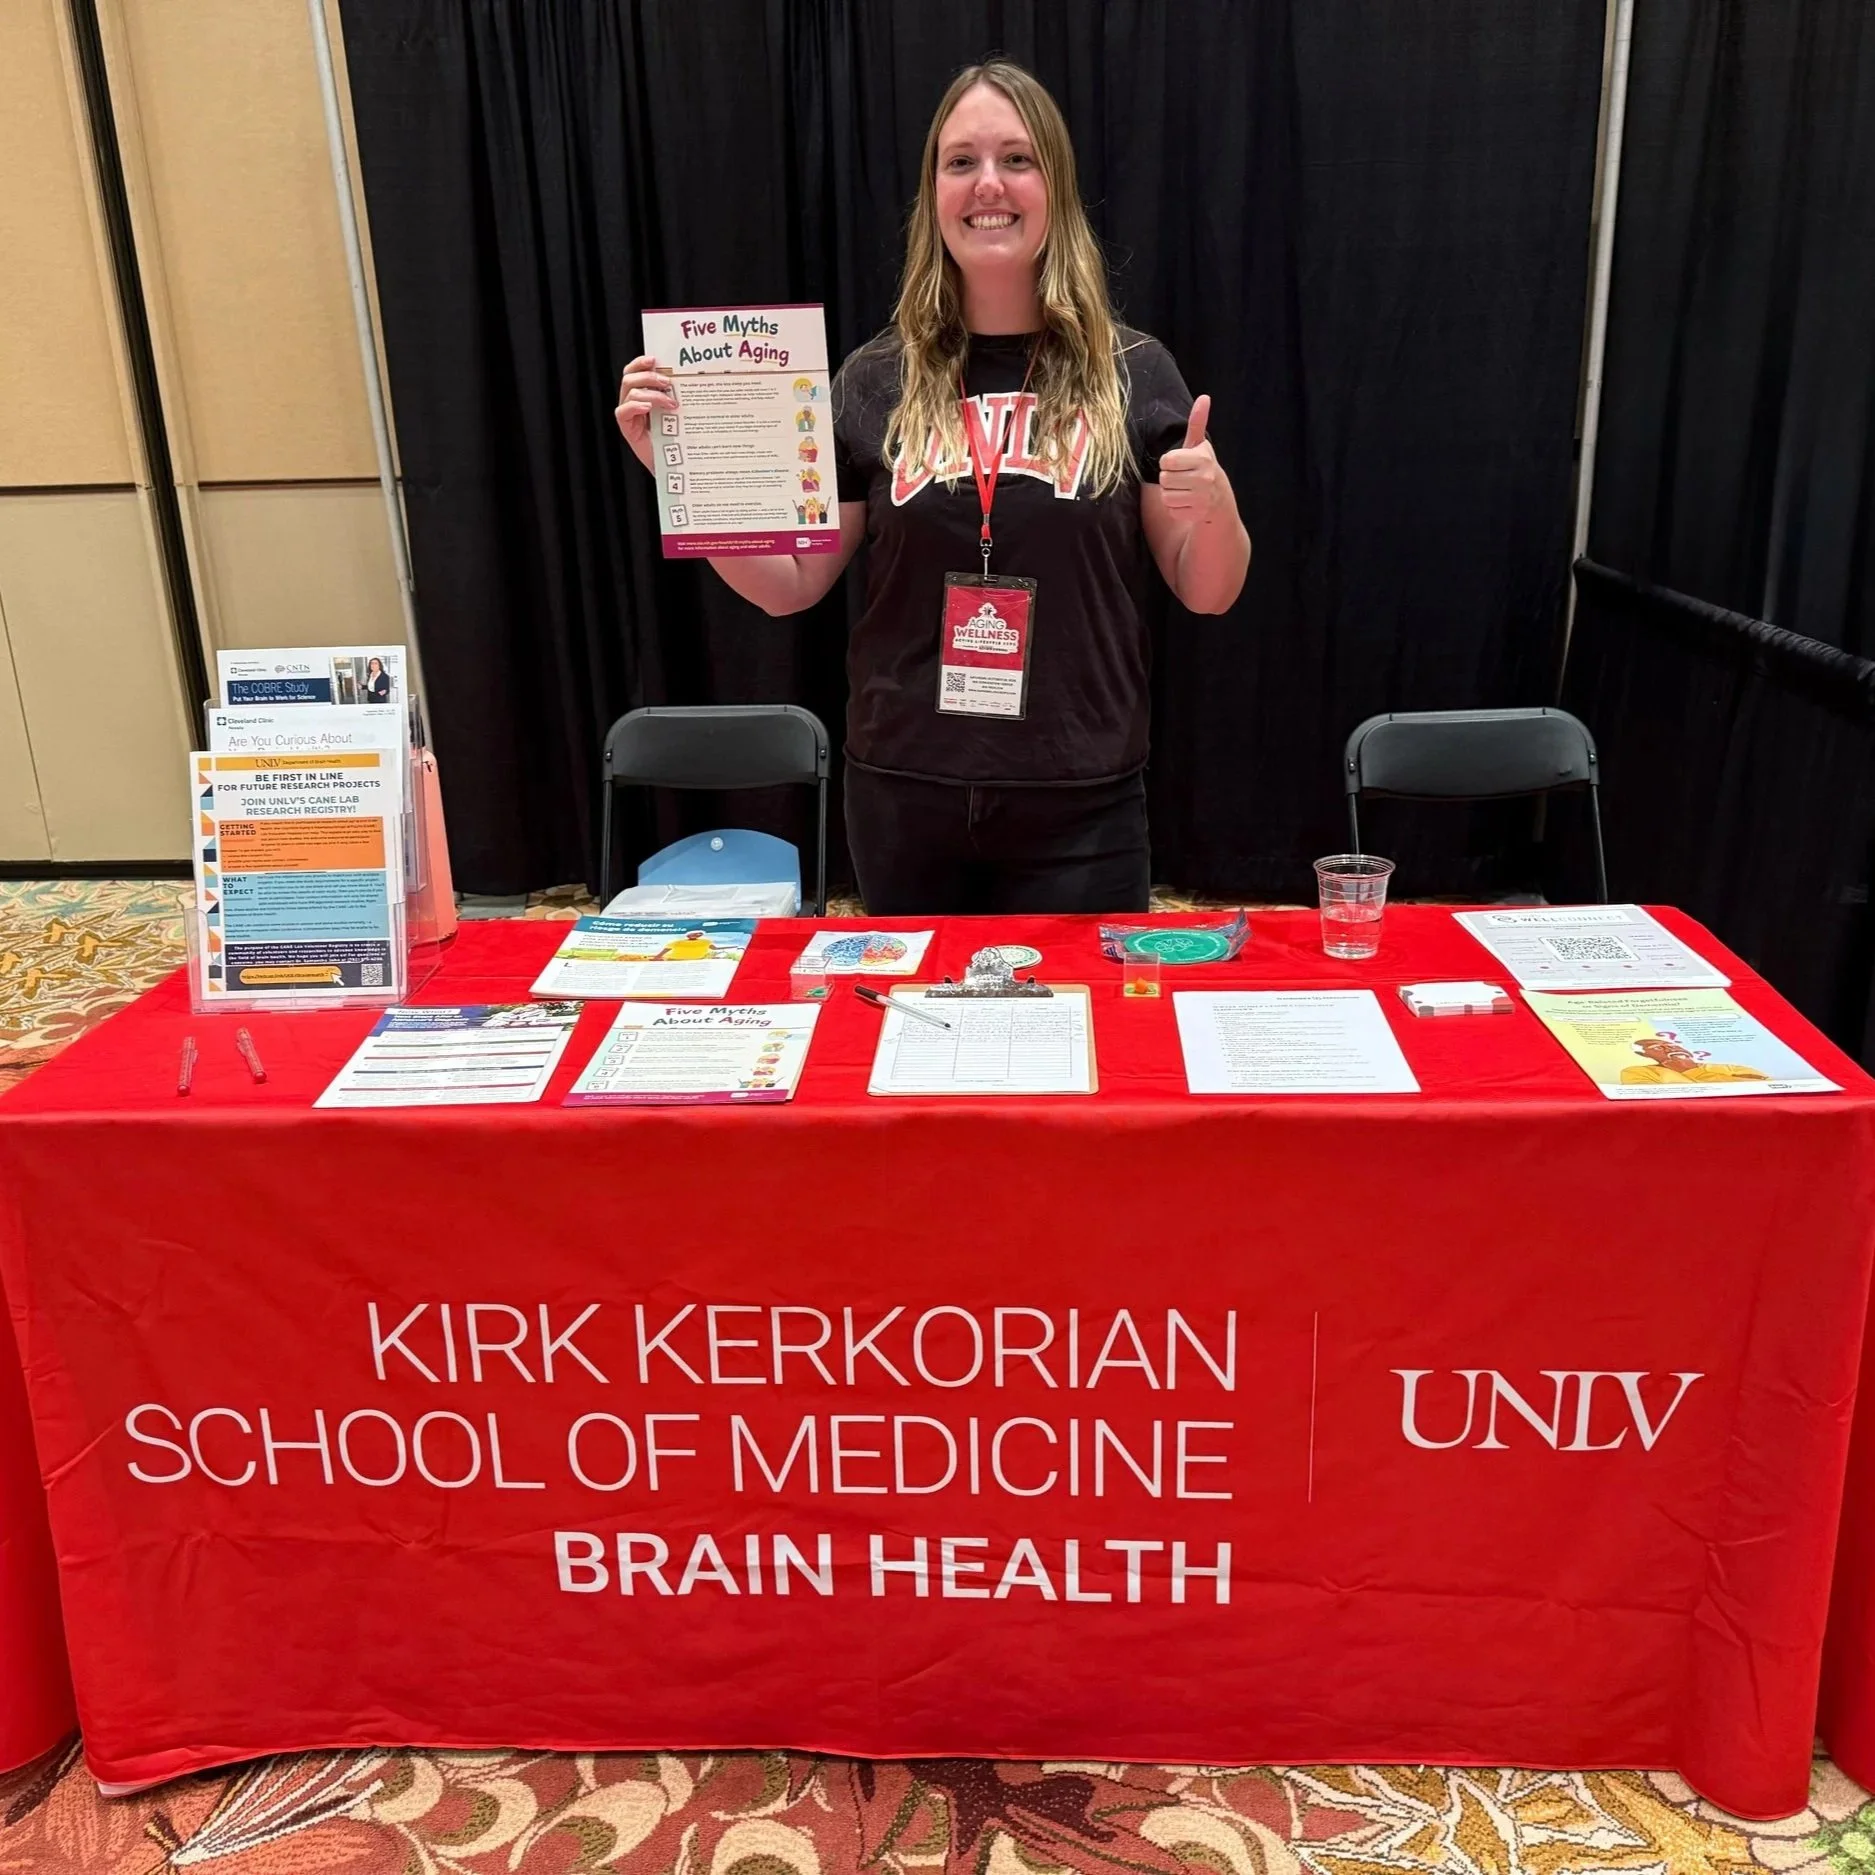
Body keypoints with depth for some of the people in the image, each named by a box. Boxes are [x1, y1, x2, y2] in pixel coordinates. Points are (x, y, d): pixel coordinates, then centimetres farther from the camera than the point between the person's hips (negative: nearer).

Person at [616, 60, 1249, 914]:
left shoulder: (1131, 373, 0)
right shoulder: (875, 381, 3)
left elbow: (1207, 593, 3)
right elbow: (788, 586, 5)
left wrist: (1215, 506, -18)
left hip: (1079, 809, -1)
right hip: (904, 799, 2)